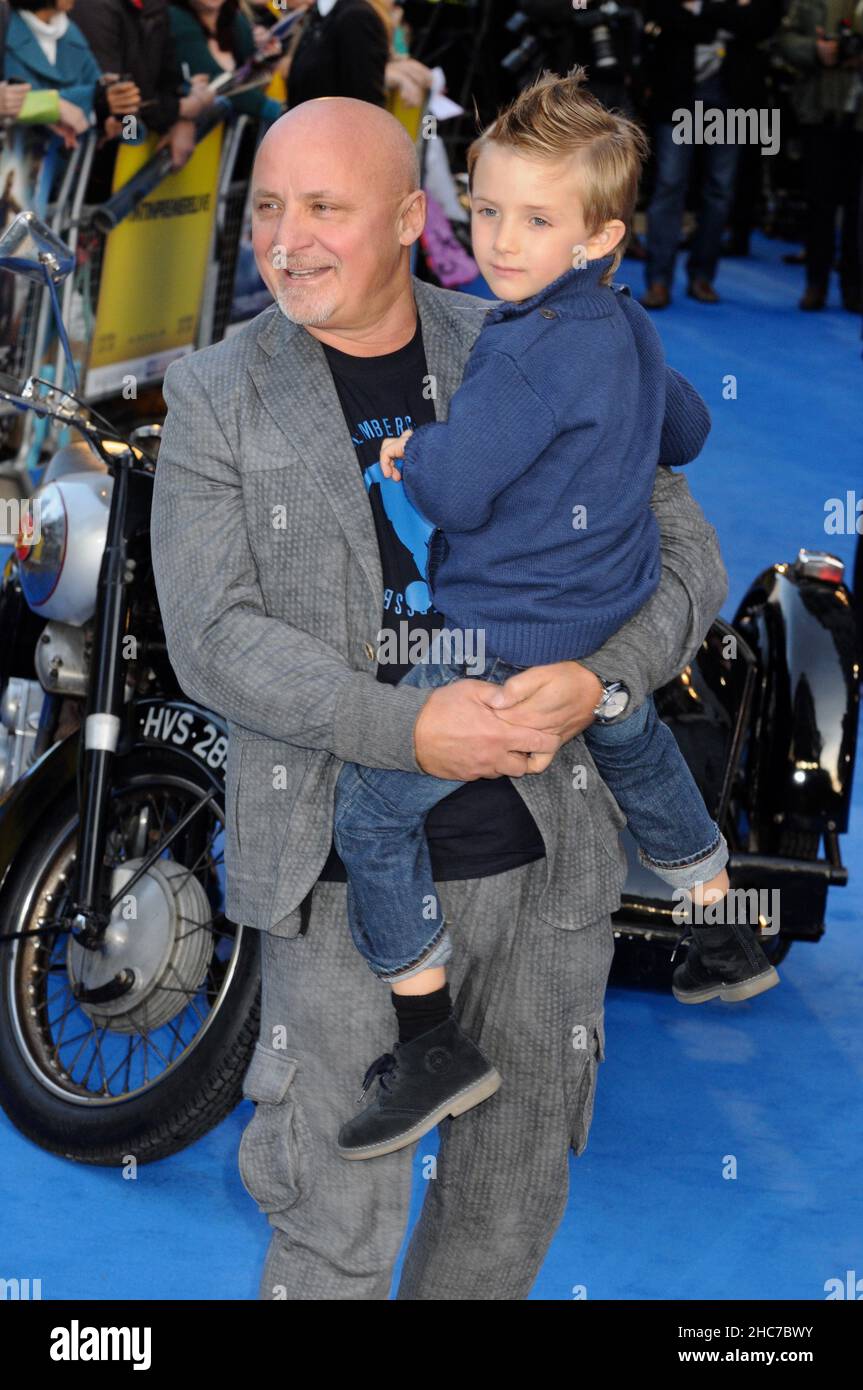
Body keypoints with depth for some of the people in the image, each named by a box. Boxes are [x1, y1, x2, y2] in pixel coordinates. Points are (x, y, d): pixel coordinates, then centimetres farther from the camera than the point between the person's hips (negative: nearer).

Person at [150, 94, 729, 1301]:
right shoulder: (217, 399, -3)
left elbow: (684, 558, 2)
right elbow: (214, 640, -12)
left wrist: (598, 683, -19)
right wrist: (410, 729, -26)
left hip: (545, 850, 3)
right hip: (350, 870, -2)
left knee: (515, 1184, 17)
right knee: (335, 1225, -1)